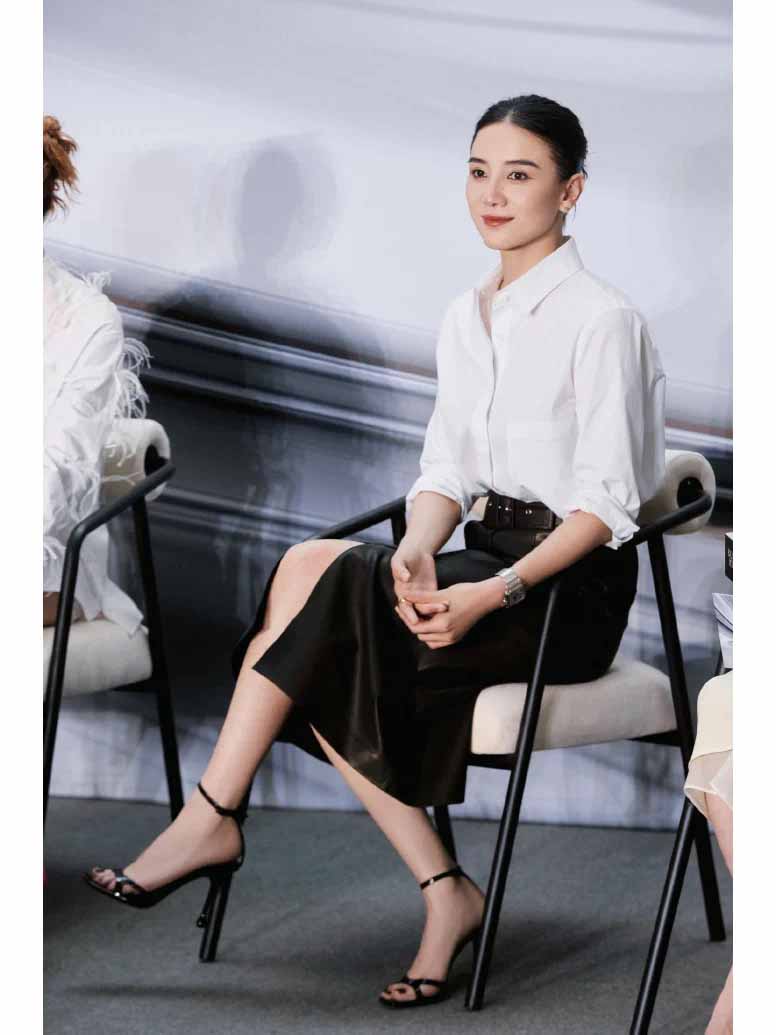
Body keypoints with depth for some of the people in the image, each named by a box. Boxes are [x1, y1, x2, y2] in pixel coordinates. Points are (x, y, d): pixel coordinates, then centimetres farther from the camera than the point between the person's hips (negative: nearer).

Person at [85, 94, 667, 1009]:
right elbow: (446, 471, 9)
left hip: (573, 587, -7)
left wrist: (494, 593, -27)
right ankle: (445, 894, -16)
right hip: (484, 556, 7)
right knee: (323, 659, -20)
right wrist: (415, 555, -13)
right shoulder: (466, 317, 13)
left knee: (313, 569, -24)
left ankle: (210, 821, -14)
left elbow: (604, 505, -15)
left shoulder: (602, 321, -10)